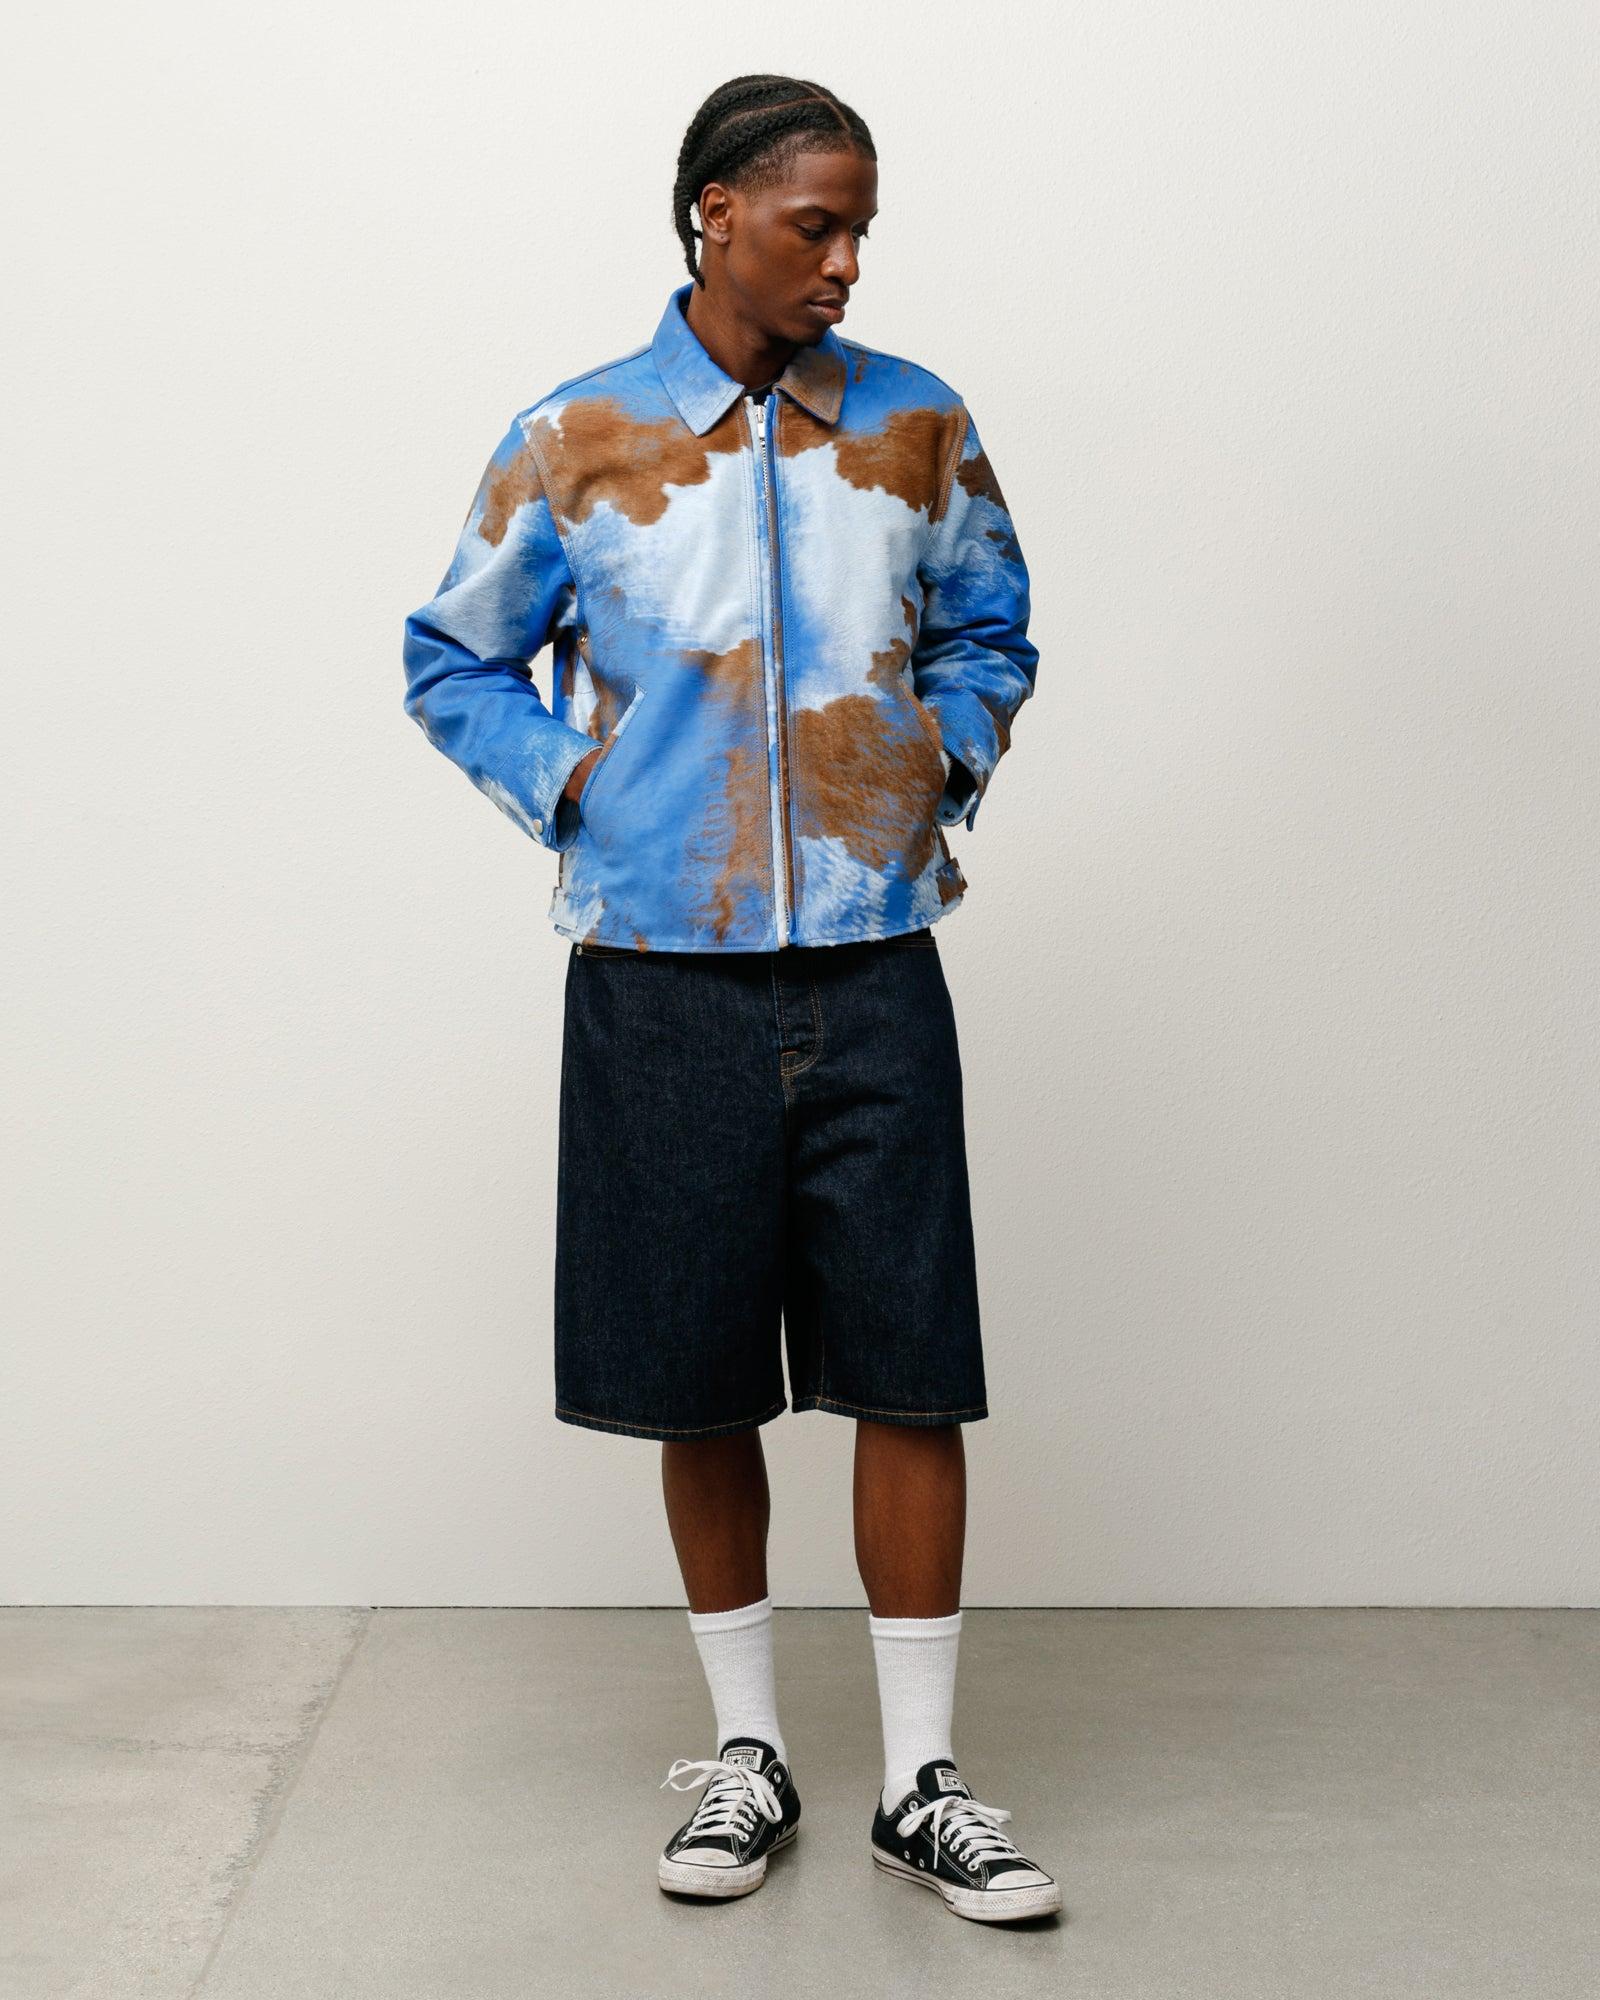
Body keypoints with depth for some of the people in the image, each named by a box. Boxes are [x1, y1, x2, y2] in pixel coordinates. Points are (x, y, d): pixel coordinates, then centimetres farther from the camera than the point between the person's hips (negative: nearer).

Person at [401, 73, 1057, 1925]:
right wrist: (572, 795, -3)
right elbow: (454, 663, 11)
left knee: (909, 1369, 0)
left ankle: (923, 1778, 15)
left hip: (872, 965, 1)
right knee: (698, 1384, 8)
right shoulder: (572, 441, 1)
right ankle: (747, 1749, 27)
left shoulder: (921, 429, 6)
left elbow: (988, 634, 20)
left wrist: (948, 756, 2)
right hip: (661, 979, 0)